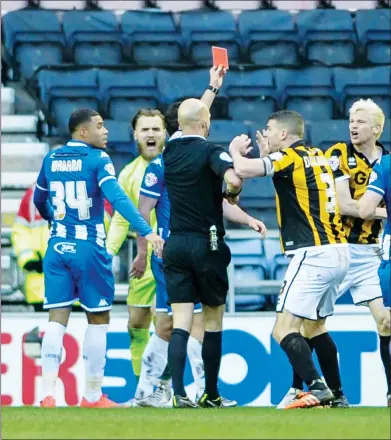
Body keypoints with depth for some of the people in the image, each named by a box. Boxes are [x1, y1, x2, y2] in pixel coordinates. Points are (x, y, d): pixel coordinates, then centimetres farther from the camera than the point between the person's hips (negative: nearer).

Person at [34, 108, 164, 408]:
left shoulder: (51, 160, 10)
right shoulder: (97, 159, -9)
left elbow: (39, 201, 25)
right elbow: (117, 198, -22)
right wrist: (146, 231, -28)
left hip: (58, 247, 5)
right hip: (88, 248, -5)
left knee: (57, 319, 4)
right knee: (98, 319, 7)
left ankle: (48, 393, -6)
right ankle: (93, 395, 10)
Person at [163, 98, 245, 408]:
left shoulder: (170, 151, 7)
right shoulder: (211, 151, -10)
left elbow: (190, 119, 27)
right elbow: (233, 180, -30)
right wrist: (233, 195, -6)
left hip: (176, 245, 4)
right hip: (207, 244, -4)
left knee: (181, 324, -2)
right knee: (213, 322, 11)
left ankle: (178, 393, -17)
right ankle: (211, 395, 17)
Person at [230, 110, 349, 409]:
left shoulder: (291, 158, -9)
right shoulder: (318, 157, 16)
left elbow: (243, 169, -20)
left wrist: (235, 150, 1)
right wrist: (267, 152, 29)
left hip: (313, 255, -9)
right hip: (338, 252, 9)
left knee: (284, 330, -11)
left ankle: (317, 388, -22)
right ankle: (337, 395, 21)